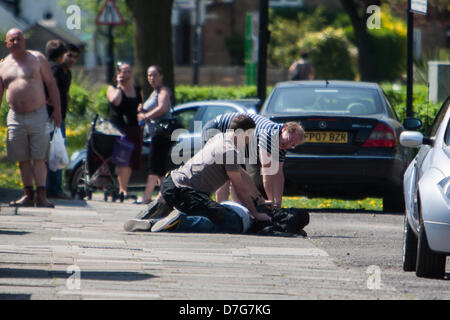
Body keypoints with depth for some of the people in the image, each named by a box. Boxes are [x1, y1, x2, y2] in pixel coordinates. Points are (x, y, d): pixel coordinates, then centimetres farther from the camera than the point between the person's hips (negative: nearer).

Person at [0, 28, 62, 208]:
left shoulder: (37, 58, 5)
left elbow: (51, 84, 5)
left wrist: (57, 110, -1)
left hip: (38, 115, -3)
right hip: (15, 117, 3)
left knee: (39, 158, -7)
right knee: (23, 159, 4)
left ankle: (41, 196, -10)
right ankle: (28, 195, 10)